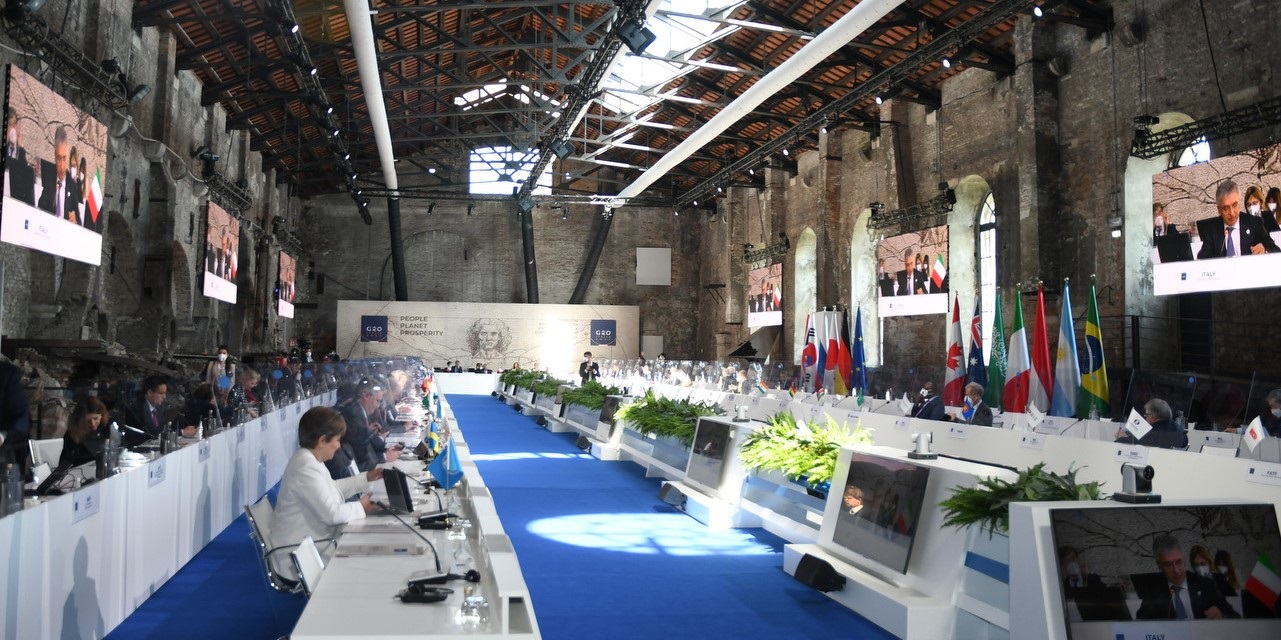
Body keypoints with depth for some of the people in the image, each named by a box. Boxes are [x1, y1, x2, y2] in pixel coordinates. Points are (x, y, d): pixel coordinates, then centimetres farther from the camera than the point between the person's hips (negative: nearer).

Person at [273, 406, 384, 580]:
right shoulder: (306, 468, -26)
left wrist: (366, 478, 19)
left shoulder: (309, 459, 7)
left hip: (313, 542, 10)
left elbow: (332, 488, 23)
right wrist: (361, 508, -12)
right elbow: (331, 513, -28)